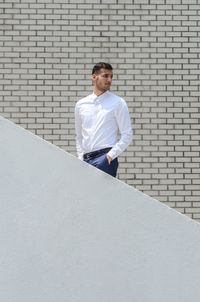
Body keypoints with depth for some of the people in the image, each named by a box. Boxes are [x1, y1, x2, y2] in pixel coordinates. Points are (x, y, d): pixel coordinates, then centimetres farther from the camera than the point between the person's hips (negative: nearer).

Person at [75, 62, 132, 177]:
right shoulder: (81, 104, 14)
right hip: (86, 159, 4)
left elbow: (127, 135, -1)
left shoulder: (118, 103, 2)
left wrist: (111, 155, -10)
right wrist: (81, 159, 11)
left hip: (105, 158, -4)